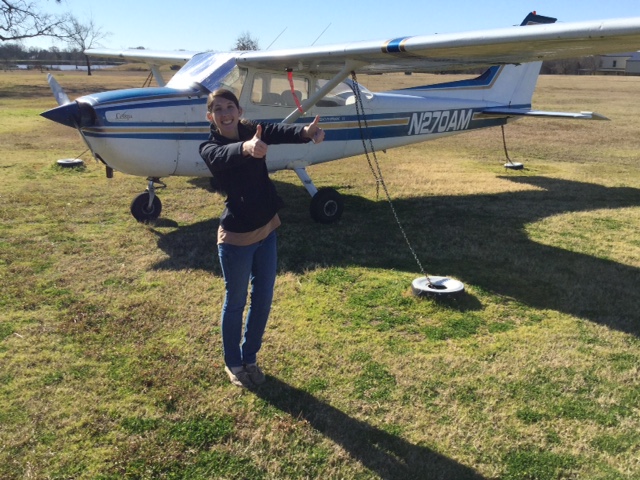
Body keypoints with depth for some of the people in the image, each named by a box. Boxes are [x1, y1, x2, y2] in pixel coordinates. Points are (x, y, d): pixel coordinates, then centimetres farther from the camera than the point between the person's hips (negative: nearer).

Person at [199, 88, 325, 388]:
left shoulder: (253, 132, 1)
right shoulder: (210, 148, -11)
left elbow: (279, 132, -22)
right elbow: (225, 156, -36)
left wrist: (306, 132, -45)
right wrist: (246, 148, -60)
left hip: (266, 230, 5)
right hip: (236, 236, -5)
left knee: (263, 299, 14)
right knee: (236, 302, 10)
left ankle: (249, 358, 35)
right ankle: (233, 363, 32)